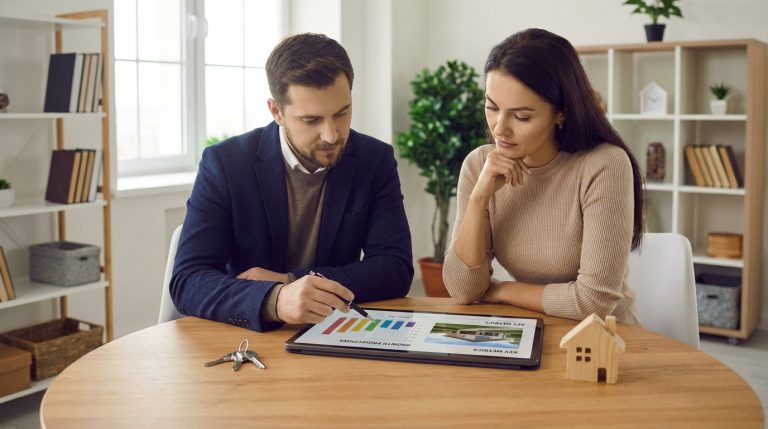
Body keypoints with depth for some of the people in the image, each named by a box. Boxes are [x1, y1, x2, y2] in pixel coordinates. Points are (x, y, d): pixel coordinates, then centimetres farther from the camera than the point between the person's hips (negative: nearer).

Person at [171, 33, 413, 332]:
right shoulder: (224, 164, -10)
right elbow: (187, 281, -16)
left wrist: (289, 281, -17)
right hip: (247, 338, 0)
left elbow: (396, 270, -7)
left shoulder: (376, 160, -4)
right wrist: (275, 299, -34)